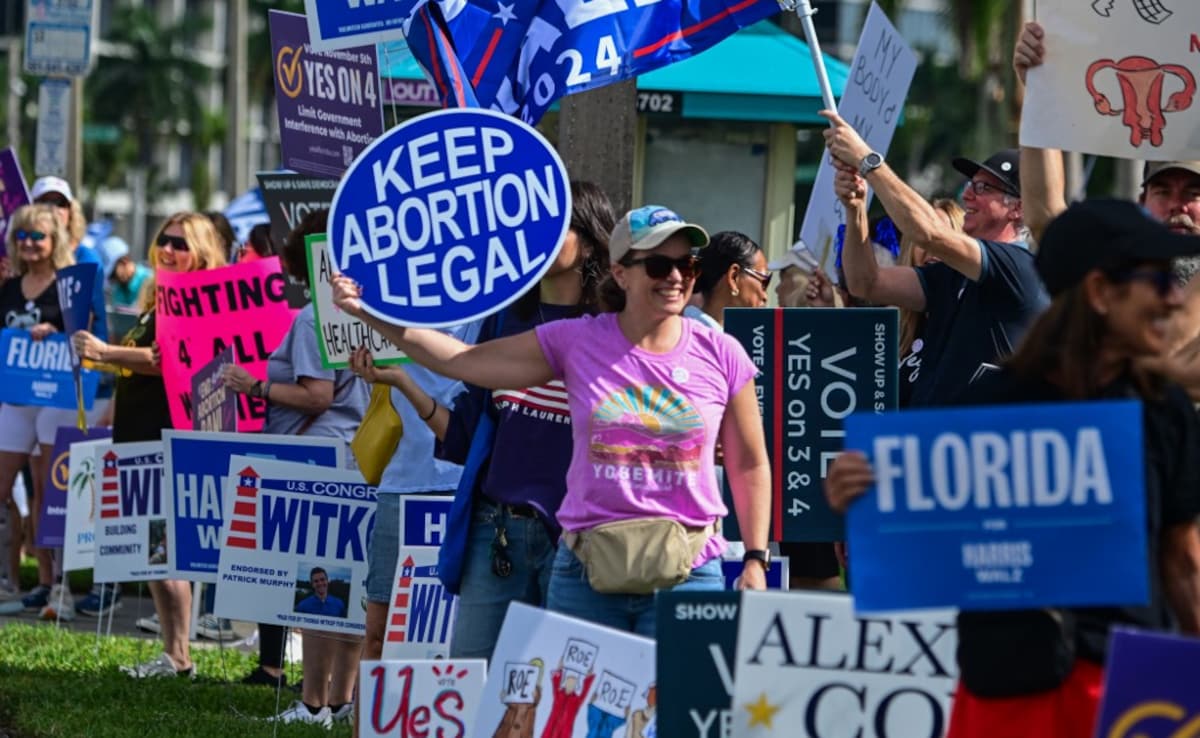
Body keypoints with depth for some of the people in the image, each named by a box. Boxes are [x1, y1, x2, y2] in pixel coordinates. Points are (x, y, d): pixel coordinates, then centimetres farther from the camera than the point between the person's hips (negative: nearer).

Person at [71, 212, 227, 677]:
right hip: (139, 432, 10)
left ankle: (178, 656, -9)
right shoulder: (158, 300, 20)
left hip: (171, 436, -10)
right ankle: (172, 652, 11)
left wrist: (105, 353, -26)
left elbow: (169, 359, -23)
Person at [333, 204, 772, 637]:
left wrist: (756, 560, 5)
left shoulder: (720, 356, 3)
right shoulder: (577, 342, 3)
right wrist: (370, 314, 0)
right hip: (586, 575, 1)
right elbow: (462, 361, 5)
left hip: (687, 577, -1)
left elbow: (750, 465, 12)